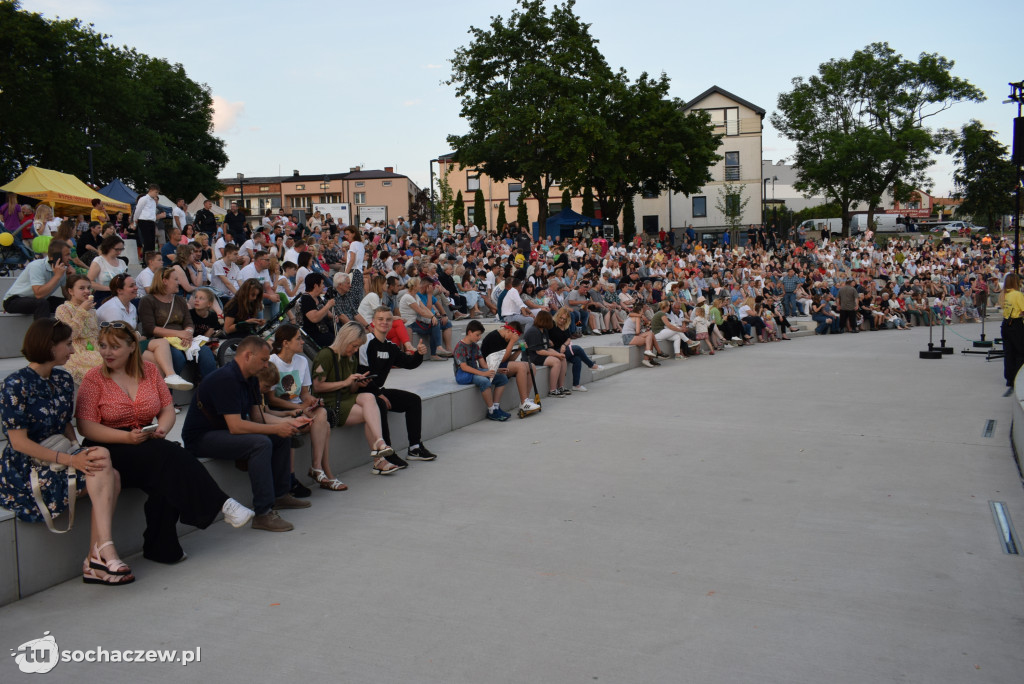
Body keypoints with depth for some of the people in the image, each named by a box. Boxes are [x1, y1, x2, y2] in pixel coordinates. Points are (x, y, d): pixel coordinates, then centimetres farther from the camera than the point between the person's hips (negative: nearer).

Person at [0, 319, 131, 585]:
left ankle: (95, 562, -23)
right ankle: (105, 553, -25)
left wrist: (81, 455, -3)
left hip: (61, 456, 6)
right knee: (102, 456, -26)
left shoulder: (63, 380, 11)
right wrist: (70, 459, -24)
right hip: (27, 470, -6)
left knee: (111, 478, -23)